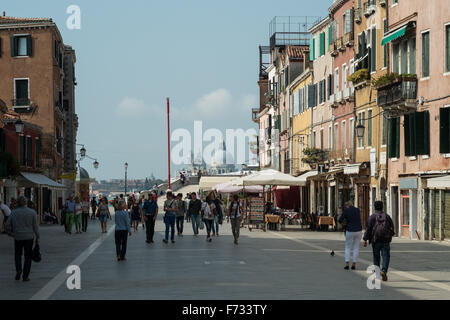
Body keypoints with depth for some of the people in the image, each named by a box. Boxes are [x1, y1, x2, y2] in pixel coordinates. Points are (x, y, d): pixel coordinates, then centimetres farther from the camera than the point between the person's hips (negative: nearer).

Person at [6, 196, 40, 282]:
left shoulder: (14, 212, -1)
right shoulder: (32, 212, -4)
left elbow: (8, 225, -1)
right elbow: (35, 226, -3)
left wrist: (11, 234, 13)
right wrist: (37, 237, 5)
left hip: (18, 237, 1)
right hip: (29, 237, -1)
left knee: (17, 254, 19)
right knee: (28, 256, 8)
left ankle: (18, 269, -4)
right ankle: (25, 276, 6)